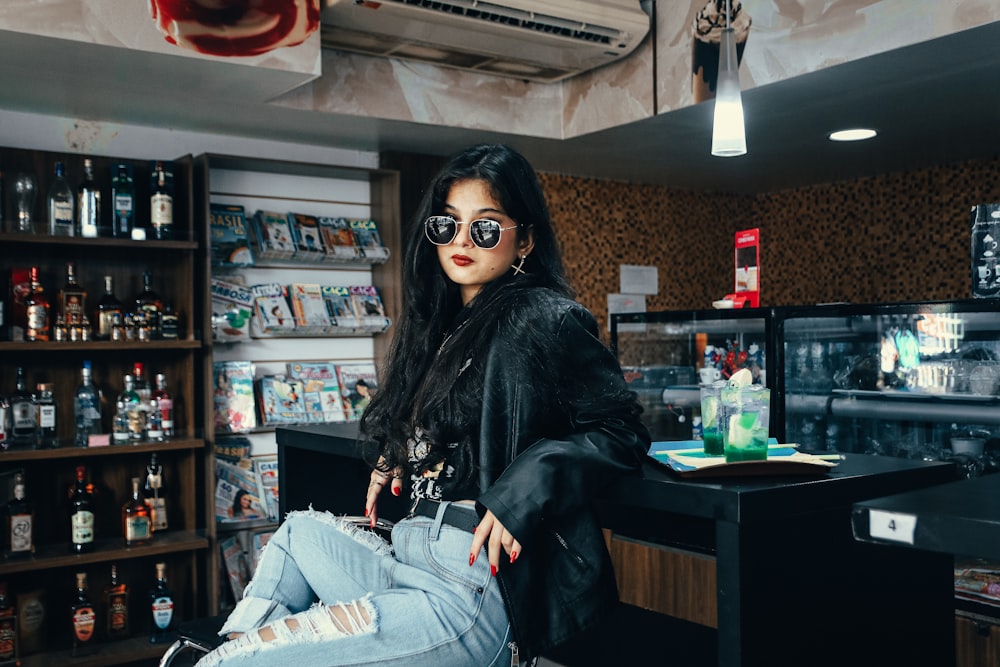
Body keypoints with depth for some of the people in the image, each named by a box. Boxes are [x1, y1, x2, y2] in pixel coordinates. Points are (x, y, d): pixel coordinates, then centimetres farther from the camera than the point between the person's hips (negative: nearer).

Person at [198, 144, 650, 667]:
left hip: (471, 592, -9)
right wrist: (394, 459, 12)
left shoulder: (544, 318, -9)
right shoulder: (443, 324, 16)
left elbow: (621, 429, -11)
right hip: (407, 561, 9)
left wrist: (524, 489, -21)